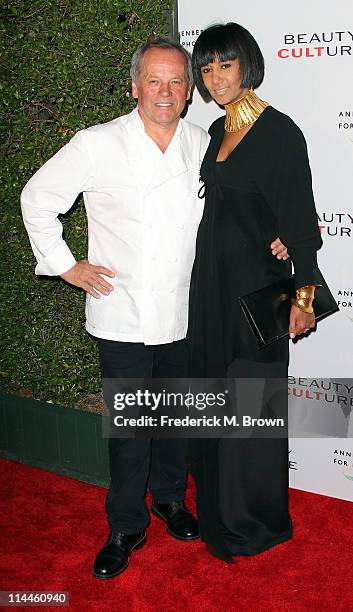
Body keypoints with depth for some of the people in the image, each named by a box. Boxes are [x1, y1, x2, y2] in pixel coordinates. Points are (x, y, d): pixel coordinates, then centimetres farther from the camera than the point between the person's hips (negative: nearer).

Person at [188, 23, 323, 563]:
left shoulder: (279, 131, -11)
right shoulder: (217, 131, 12)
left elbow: (299, 217, -13)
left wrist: (303, 293, -17)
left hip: (256, 281, -8)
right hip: (212, 280, 8)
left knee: (252, 403, 2)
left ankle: (257, 522, 22)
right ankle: (220, 511, 32)